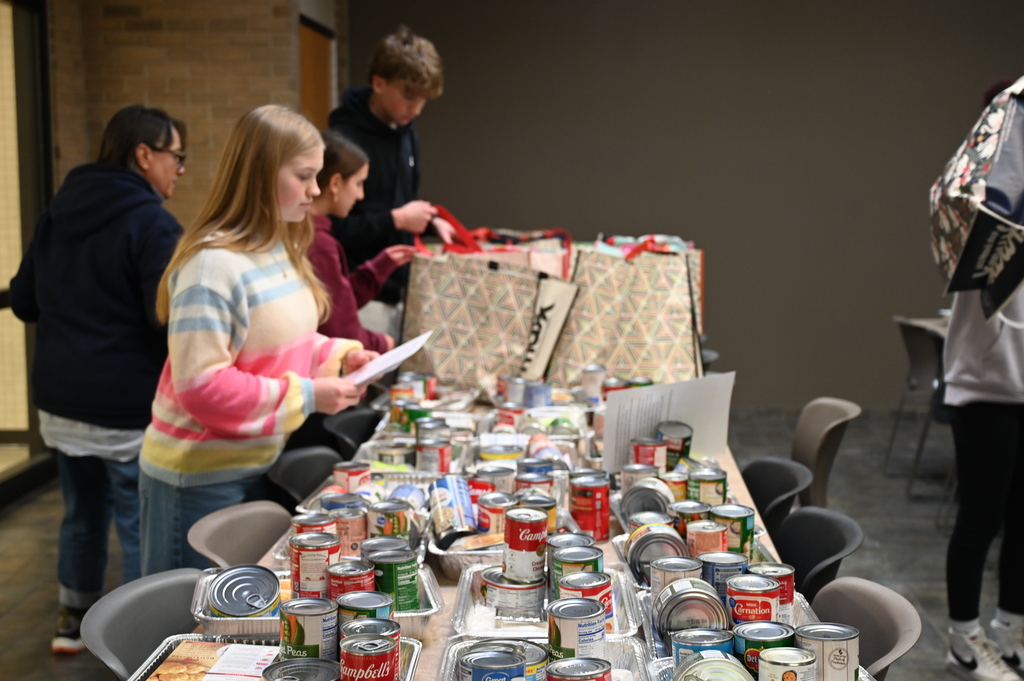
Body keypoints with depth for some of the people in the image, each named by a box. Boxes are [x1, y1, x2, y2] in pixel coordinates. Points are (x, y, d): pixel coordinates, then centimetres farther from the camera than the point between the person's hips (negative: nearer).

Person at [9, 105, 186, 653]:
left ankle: (73, 621, 37)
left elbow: (24, 301, 16)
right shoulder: (151, 222, -15)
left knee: (83, 513, 22)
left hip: (58, 398, 8)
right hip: (129, 406, -8)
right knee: (141, 526, 4)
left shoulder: (58, 211, 9)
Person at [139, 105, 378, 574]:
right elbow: (201, 386, -25)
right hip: (201, 478, -8)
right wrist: (306, 396, -22)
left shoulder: (282, 249, 5)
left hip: (258, 465, 8)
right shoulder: (213, 265, -23)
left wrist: (339, 354, 0)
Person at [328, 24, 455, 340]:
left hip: (399, 288, 8)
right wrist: (395, 220, -19)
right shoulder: (344, 139, -17)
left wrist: (430, 221, 4)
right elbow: (329, 226, -20)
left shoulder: (407, 134, 9)